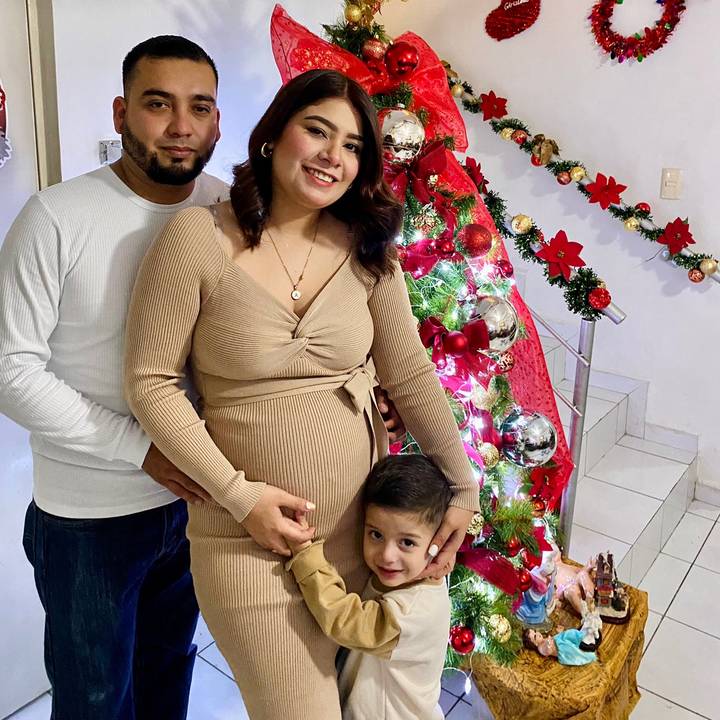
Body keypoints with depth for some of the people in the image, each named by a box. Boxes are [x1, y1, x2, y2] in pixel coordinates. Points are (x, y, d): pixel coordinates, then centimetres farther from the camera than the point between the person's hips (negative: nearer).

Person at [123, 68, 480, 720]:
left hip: (363, 529, 4)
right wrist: (239, 493, -14)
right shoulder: (198, 237, -11)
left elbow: (410, 374, 3)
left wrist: (463, 487, 2)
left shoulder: (366, 248, -1)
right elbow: (150, 380, -9)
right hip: (249, 542, -3)